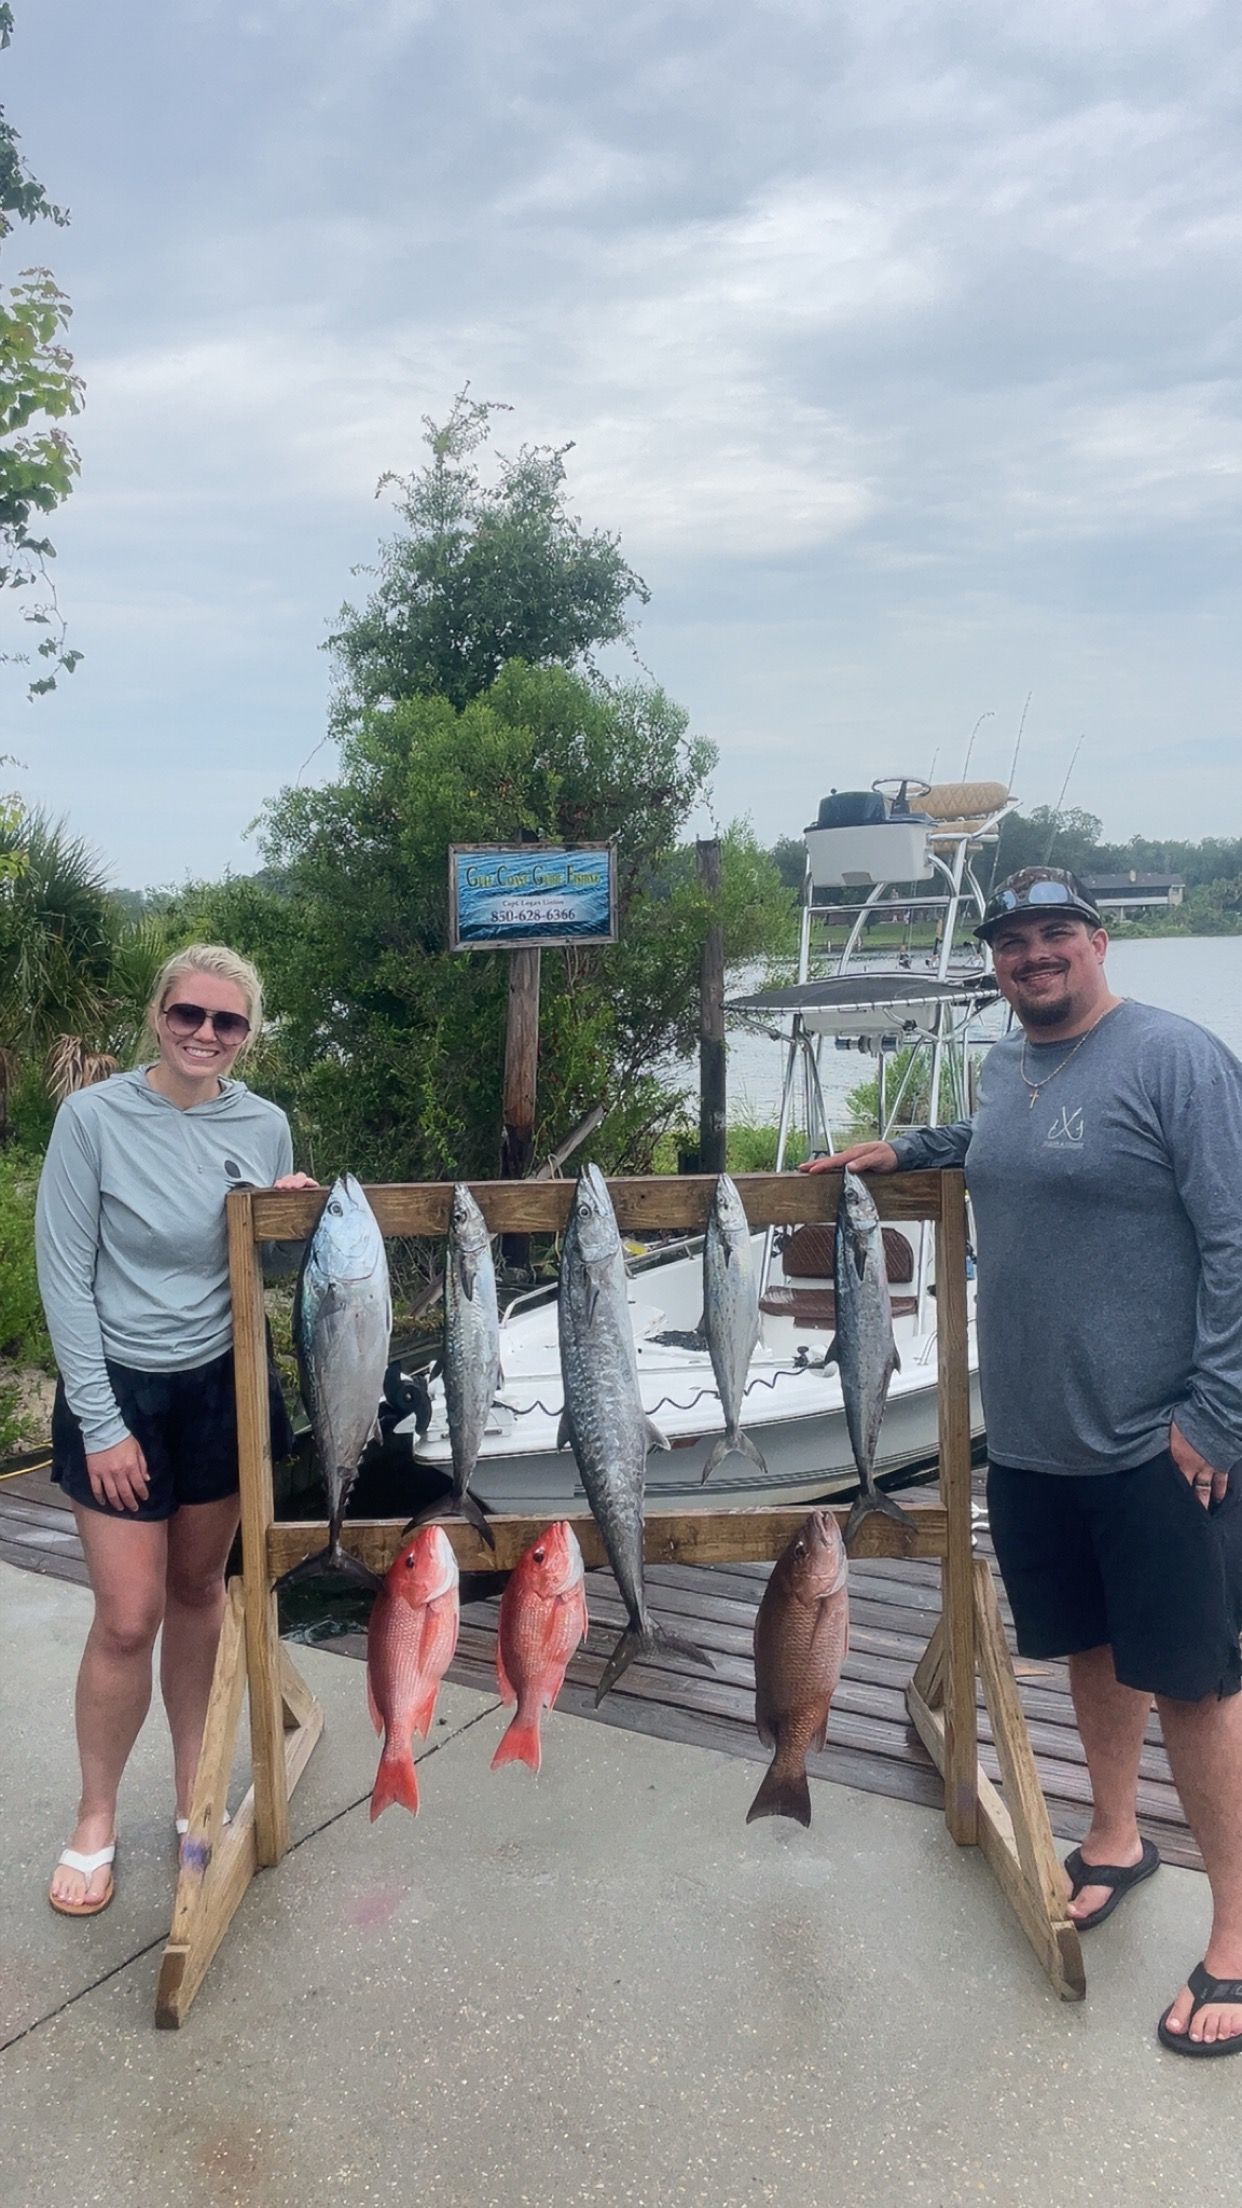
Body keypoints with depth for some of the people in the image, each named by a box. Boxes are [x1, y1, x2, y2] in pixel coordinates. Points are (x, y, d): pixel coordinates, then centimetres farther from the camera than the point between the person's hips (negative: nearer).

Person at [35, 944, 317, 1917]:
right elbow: (65, 1276, -12)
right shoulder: (93, 1117, -14)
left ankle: (193, 1783, 34)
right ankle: (97, 1818, 22)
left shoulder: (265, 1127, -3)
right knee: (129, 1617, 0)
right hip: (120, 1392, -3)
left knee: (199, 1591, 15)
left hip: (224, 1387, 3)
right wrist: (101, 1422, -13)